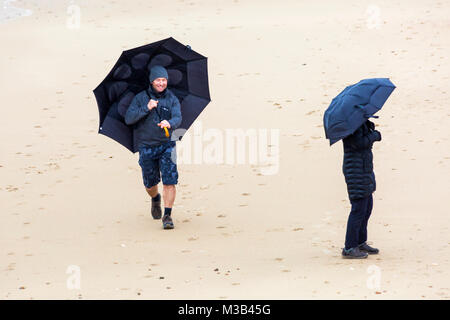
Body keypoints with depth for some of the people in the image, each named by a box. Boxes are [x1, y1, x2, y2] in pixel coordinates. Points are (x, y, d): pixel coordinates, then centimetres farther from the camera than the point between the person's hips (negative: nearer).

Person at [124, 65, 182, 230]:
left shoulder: (172, 99, 2)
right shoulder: (140, 98, 1)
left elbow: (177, 118, -15)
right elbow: (128, 119, -10)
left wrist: (169, 123, -38)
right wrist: (146, 108, -22)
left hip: (166, 146, -1)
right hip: (146, 147, 1)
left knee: (169, 181, -13)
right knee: (150, 184, 11)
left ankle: (167, 215, -8)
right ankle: (155, 199, 45)